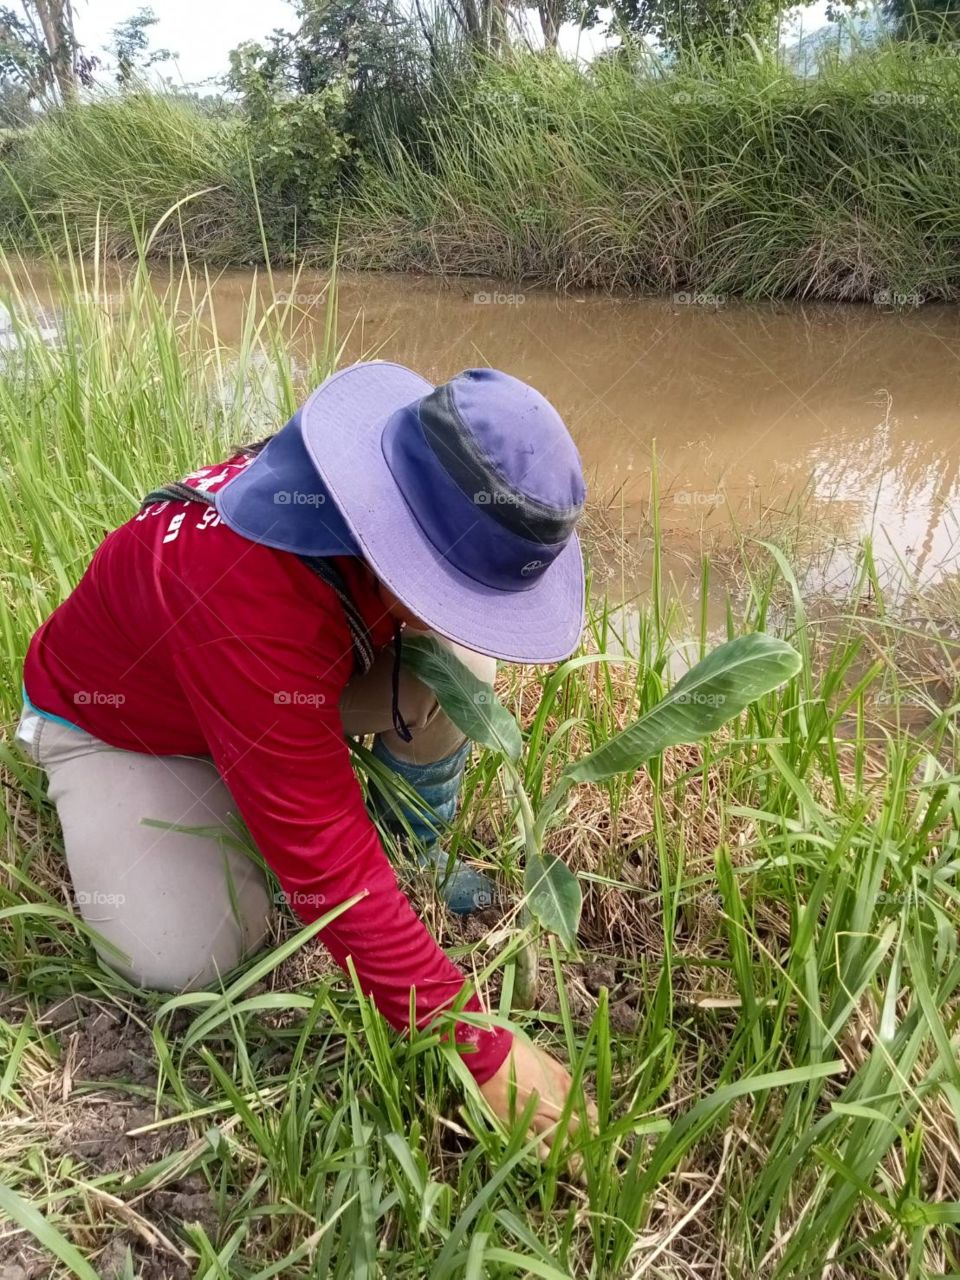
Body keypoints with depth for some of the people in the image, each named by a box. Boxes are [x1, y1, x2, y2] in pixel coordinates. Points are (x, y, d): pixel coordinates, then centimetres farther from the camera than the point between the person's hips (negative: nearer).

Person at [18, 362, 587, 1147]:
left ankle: (416, 849, 5)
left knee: (459, 663, -20)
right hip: (115, 721, -4)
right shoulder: (251, 604, -47)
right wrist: (479, 1048, -37)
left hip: (289, 682, 5)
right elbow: (329, 863, -43)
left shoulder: (392, 484, -26)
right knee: (188, 962, -22)